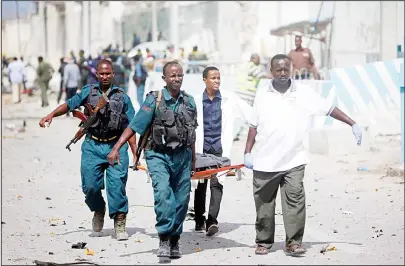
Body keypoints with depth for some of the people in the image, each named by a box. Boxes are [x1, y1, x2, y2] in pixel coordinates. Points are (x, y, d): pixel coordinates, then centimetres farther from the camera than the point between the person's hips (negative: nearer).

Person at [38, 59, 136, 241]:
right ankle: (98, 211, 27)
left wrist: (135, 153, 3)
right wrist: (51, 115, -14)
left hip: (116, 146, -1)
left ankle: (119, 224, -4)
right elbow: (69, 104, 4)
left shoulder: (122, 97, 10)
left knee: (117, 184, -10)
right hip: (92, 146, 1)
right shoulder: (88, 92, 12)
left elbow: (130, 128, 8)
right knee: (90, 185, -3)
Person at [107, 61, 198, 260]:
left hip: (182, 155, 4)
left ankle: (174, 241, 21)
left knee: (181, 199, 6)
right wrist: (116, 148, -19)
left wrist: (193, 160, 24)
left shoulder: (189, 101, 6)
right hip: (159, 155, -4)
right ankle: (164, 240, -19)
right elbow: (134, 126, -10)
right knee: (163, 193, -23)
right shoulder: (154, 100, -8)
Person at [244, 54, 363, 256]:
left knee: (294, 201, -9)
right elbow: (254, 126, 10)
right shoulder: (262, 95, 5)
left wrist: (353, 124, -2)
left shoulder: (303, 93, 1)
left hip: (293, 161, -1)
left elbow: (329, 109, 3)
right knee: (264, 203, 7)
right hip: (264, 161, 1)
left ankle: (293, 242, -3)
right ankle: (264, 242, 18)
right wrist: (247, 152, 5)